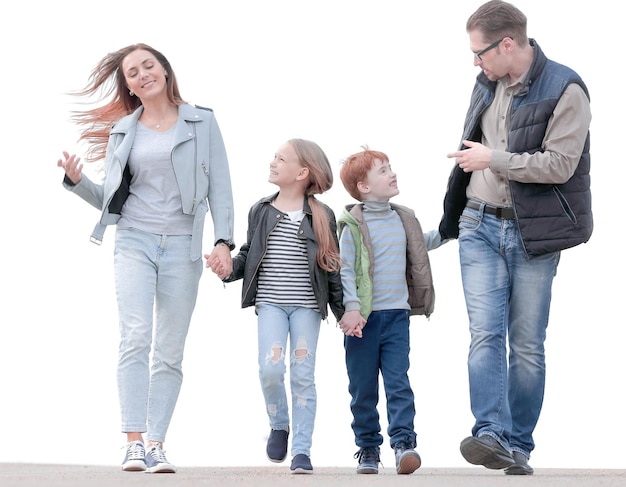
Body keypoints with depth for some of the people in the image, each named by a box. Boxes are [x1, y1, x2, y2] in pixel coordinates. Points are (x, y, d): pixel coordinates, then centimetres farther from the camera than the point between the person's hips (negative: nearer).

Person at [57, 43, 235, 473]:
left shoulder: (201, 122, 7)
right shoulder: (122, 131, 12)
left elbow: (220, 186, 4)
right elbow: (109, 197, 16)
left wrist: (223, 240, -8)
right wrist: (77, 180, -3)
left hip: (182, 246, 0)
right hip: (134, 242, 0)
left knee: (170, 352, 0)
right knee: (136, 337, -17)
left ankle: (156, 444, 1)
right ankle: (134, 442, -19)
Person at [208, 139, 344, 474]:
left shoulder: (321, 217, 1)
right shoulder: (261, 211, 6)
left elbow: (332, 267, 4)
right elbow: (249, 254, 12)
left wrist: (343, 311, 2)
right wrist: (229, 269, -9)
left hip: (307, 306, -1)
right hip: (270, 303, 1)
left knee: (303, 375, -1)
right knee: (270, 369, -13)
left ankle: (302, 450, 5)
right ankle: (279, 426, 15)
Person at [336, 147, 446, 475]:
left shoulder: (403, 220, 12)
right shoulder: (353, 226, -6)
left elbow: (425, 242, 33)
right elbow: (344, 270, -11)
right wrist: (351, 307, -21)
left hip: (397, 316, 3)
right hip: (364, 319, -3)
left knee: (398, 382, -8)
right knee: (363, 389, 5)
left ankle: (403, 441, -12)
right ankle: (367, 447, 16)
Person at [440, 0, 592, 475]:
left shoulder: (565, 90, -10)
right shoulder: (487, 83, 11)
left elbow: (559, 165, -18)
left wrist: (492, 159, -15)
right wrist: (453, 216, 25)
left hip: (532, 234, -4)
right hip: (480, 226, 4)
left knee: (527, 346, 2)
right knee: (486, 334, -11)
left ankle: (518, 446, 10)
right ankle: (491, 435, -19)